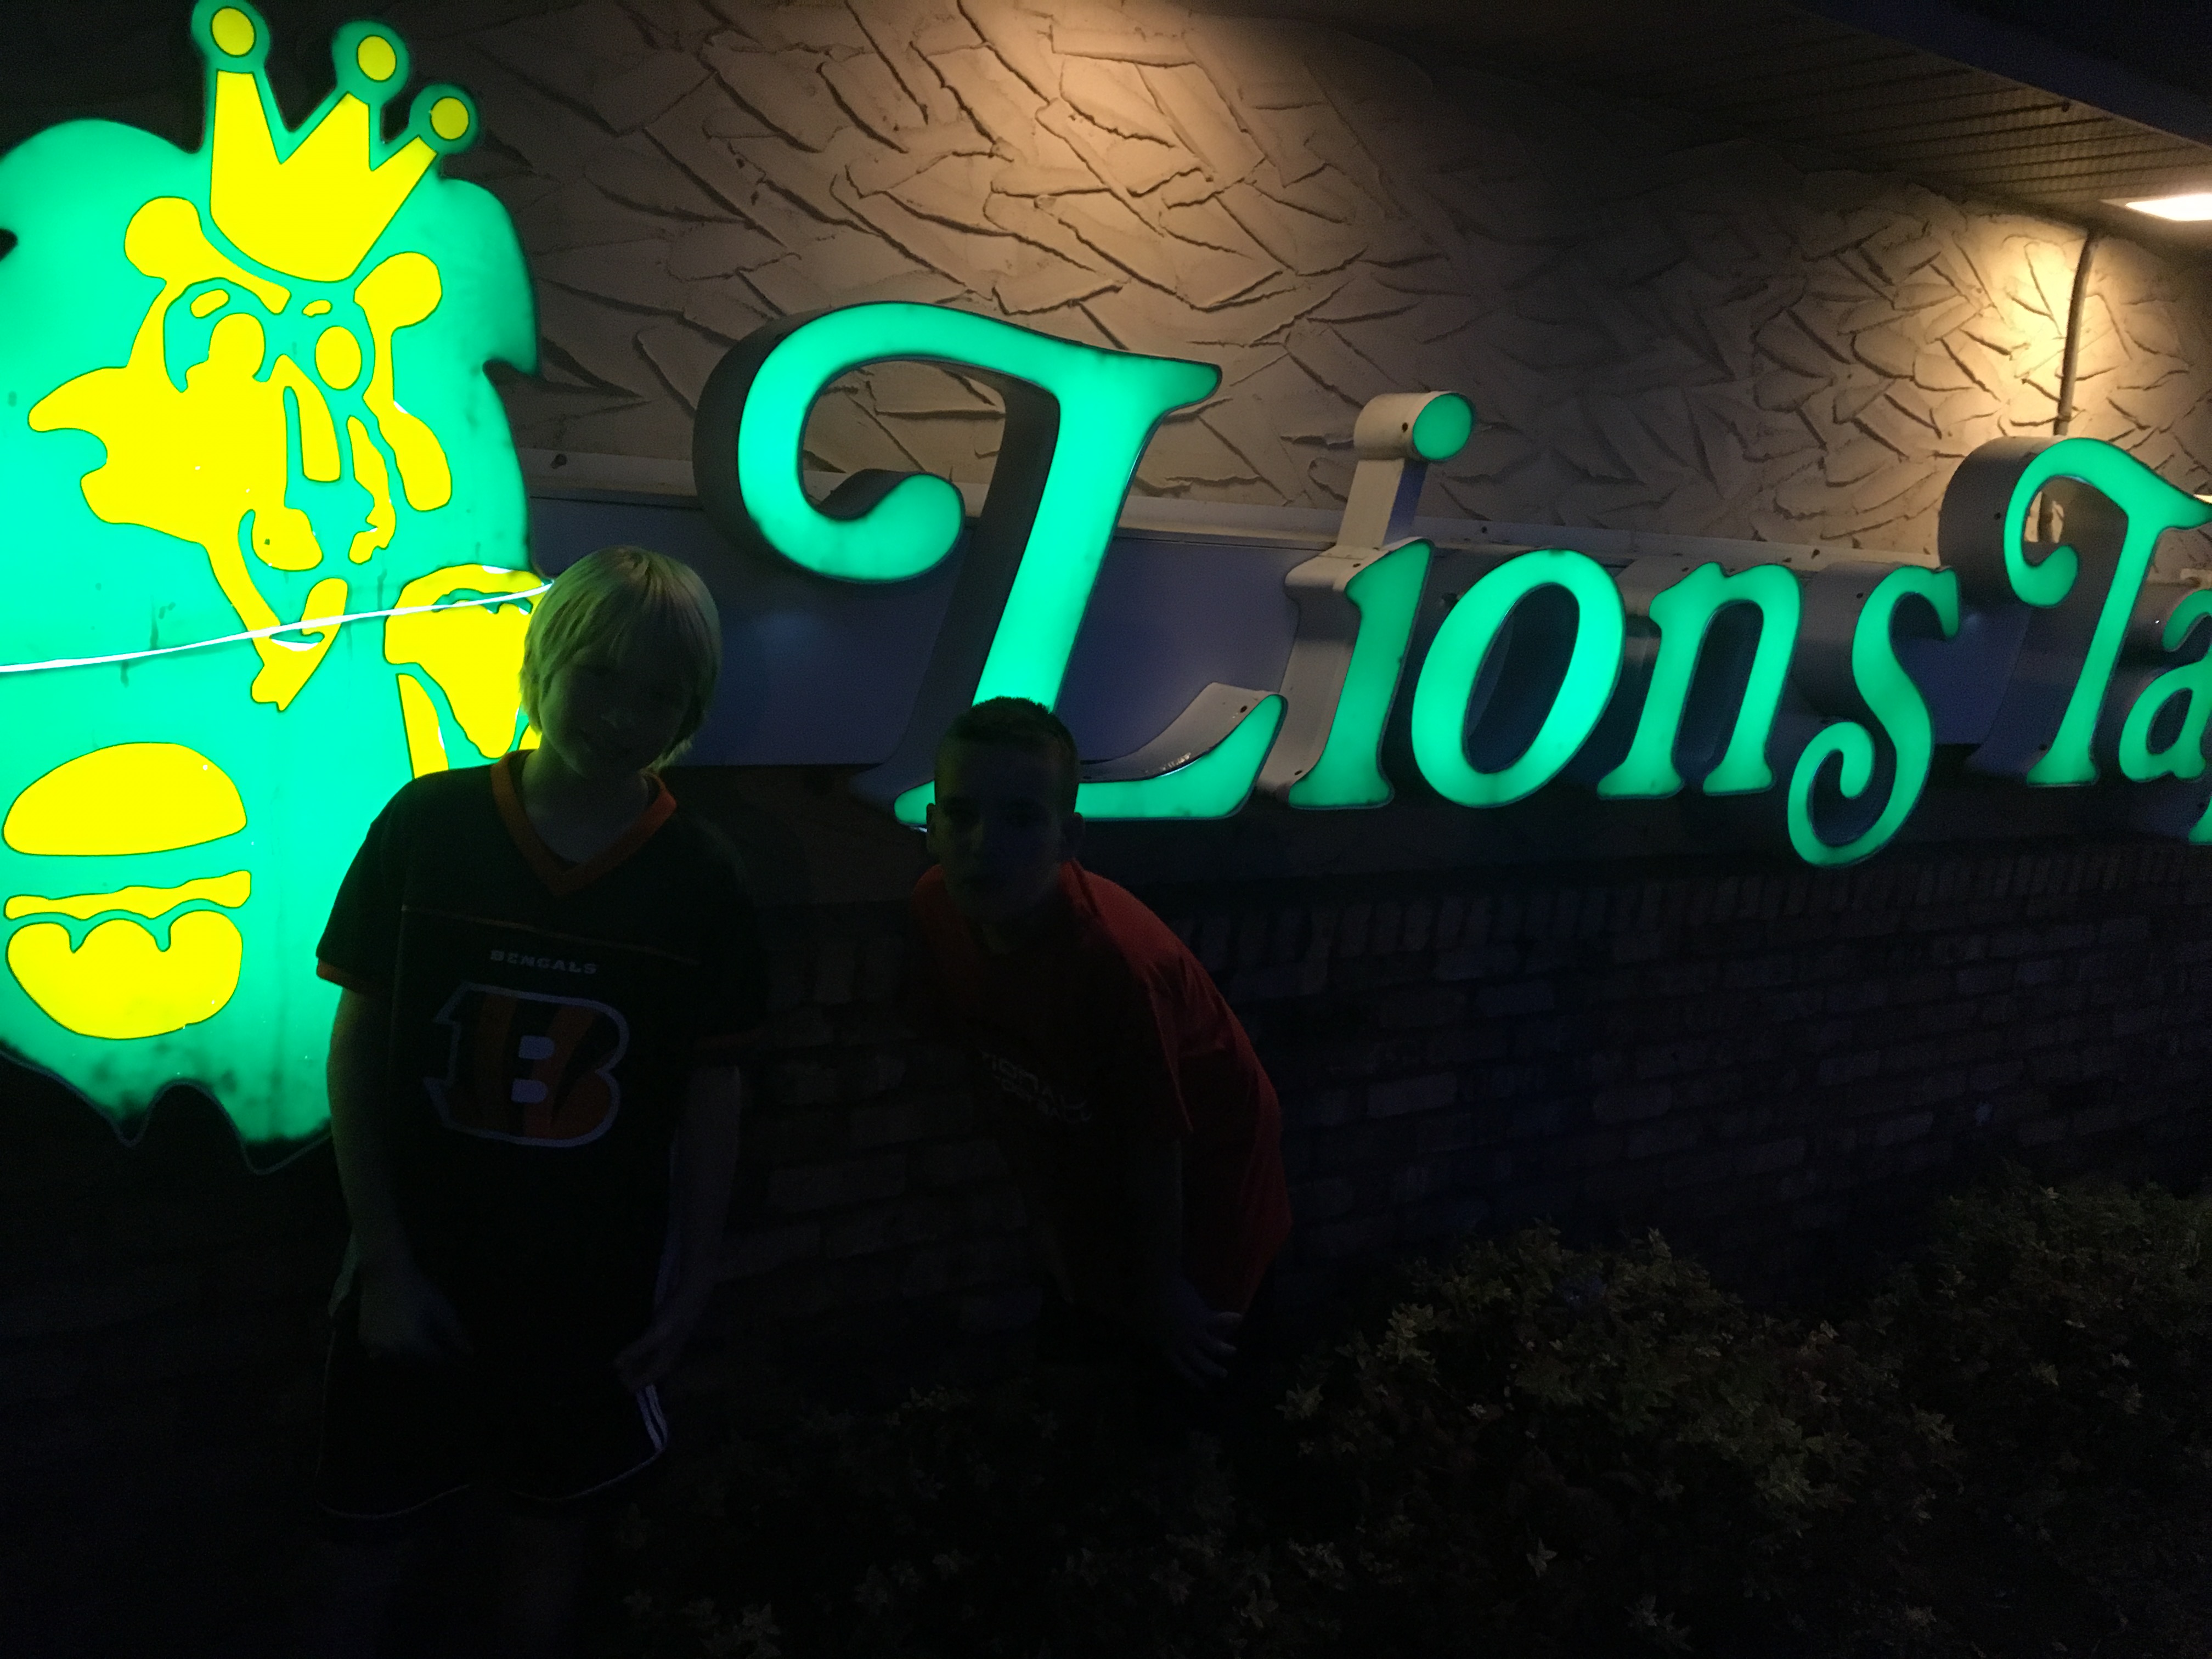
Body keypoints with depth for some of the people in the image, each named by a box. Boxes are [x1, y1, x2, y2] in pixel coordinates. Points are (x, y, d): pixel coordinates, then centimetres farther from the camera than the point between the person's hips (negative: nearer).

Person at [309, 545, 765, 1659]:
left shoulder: (700, 876, -8)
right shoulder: (427, 826, -10)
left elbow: (712, 1090, -1)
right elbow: (357, 1046, -5)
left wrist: (691, 1284, 0)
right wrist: (385, 1262, -6)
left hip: (596, 1288, 1)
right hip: (420, 1273, 0)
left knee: (552, 1529, 17)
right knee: (369, 1535, 14)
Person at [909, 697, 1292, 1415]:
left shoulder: (1120, 960, -40)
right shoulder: (938, 906, -20)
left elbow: (1155, 1147, -26)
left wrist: (1161, 1287, -11)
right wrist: (1046, 1211, 9)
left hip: (1196, 1204, -6)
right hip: (1092, 1206, 6)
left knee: (1179, 1403, 13)